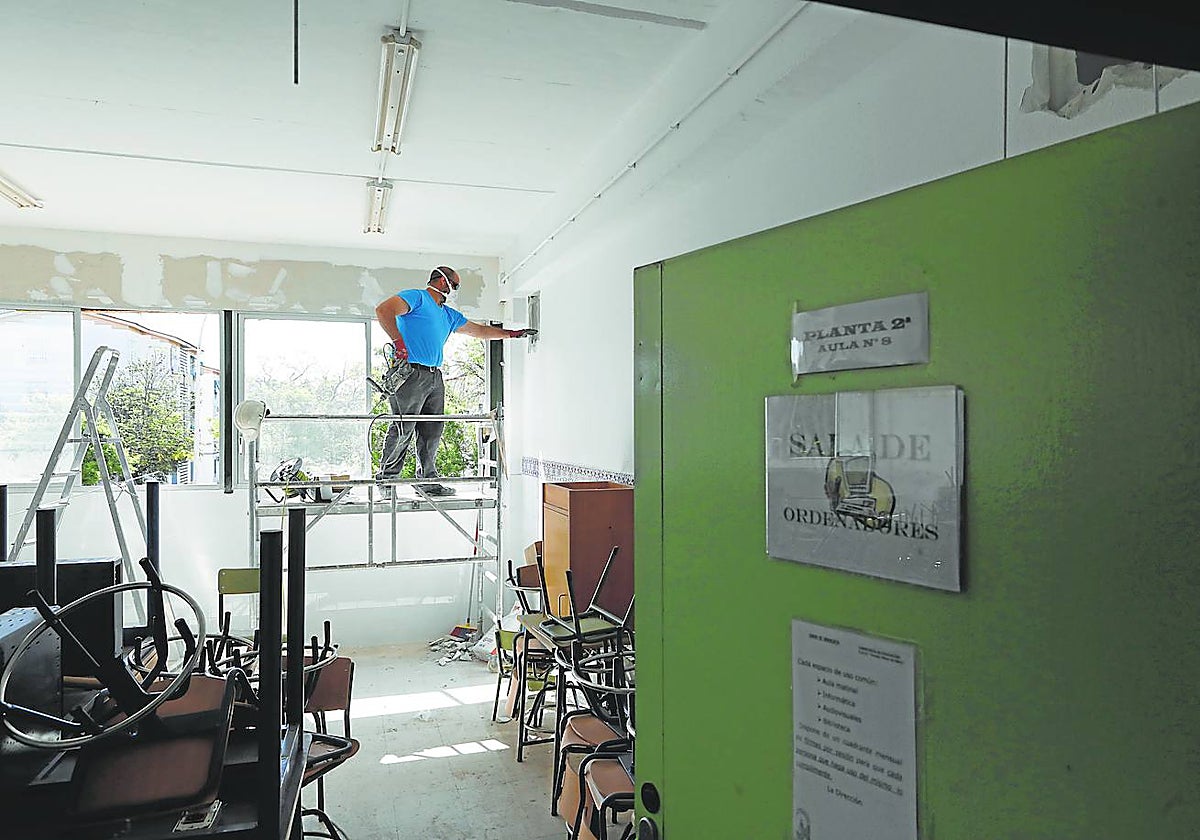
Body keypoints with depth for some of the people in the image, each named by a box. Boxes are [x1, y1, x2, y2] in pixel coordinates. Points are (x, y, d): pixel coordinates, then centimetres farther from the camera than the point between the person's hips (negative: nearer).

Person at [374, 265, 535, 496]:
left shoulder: (449, 315, 26)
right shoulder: (417, 297, 0)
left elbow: (478, 330, 32)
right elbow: (383, 310, -15)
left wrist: (512, 334, 31)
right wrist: (398, 341, -20)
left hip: (435, 377, 8)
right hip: (411, 373, -8)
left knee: (432, 431, 7)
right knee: (403, 428, -8)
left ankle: (428, 480, 13)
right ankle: (386, 477, 4)